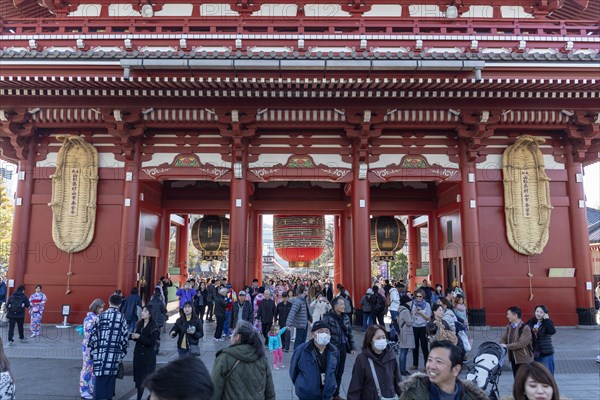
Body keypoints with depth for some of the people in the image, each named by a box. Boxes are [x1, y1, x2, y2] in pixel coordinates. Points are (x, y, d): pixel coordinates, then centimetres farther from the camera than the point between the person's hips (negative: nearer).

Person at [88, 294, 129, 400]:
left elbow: (93, 335, -1)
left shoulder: (101, 316, -1)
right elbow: (125, 338, -1)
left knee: (100, 380, 4)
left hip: (100, 353, 0)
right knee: (111, 378, 13)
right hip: (114, 355, 0)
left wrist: (92, 352, 10)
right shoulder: (122, 318, -1)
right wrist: (122, 354, 11)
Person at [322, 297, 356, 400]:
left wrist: (352, 347, 11)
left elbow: (350, 333, 12)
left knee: (339, 373, 14)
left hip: (343, 348, 6)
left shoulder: (345, 317, 5)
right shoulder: (327, 317, -14)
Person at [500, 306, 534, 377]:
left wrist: (507, 346, -22)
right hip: (513, 358, 7)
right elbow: (504, 338, 10)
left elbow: (522, 343, -24)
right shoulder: (509, 326, 8)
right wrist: (502, 345, -12)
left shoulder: (525, 328, -16)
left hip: (524, 359, -7)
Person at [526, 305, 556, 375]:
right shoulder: (531, 322, 4)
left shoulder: (547, 323, -8)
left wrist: (547, 319, -25)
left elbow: (552, 331, -28)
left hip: (546, 354, -4)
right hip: (535, 354, 5)